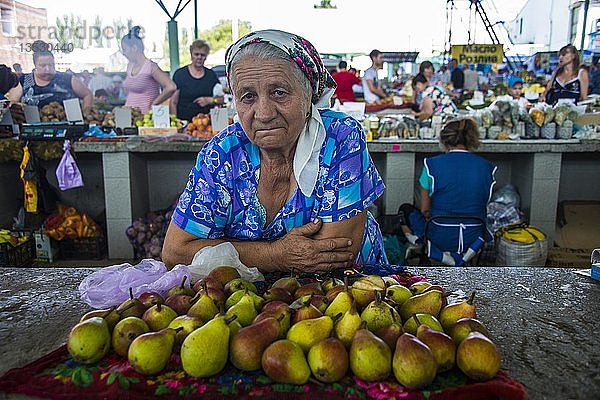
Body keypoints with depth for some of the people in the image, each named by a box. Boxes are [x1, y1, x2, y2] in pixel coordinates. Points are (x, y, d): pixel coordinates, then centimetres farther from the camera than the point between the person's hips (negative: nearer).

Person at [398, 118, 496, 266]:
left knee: (405, 209, 22)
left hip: (441, 238, -3)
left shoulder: (433, 164, -12)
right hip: (474, 237, 4)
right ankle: (464, 254, 8)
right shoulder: (487, 167, -4)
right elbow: (483, 206, 8)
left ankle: (439, 254, 0)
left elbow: (424, 210, -4)